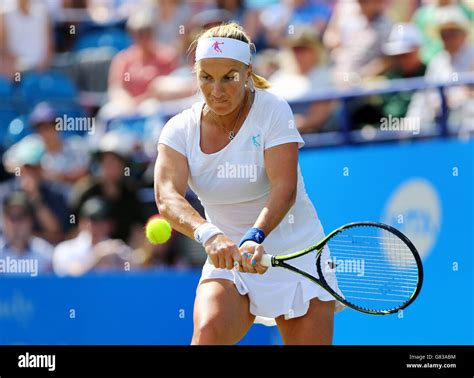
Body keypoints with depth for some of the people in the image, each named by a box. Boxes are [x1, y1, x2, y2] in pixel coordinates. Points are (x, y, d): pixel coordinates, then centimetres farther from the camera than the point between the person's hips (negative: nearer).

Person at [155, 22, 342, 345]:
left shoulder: (273, 111, -12)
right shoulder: (180, 129, -5)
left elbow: (284, 189, -24)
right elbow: (167, 196, -21)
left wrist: (255, 238, -42)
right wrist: (209, 235, -41)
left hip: (296, 254, -1)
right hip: (227, 258, 1)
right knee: (208, 331, -26)